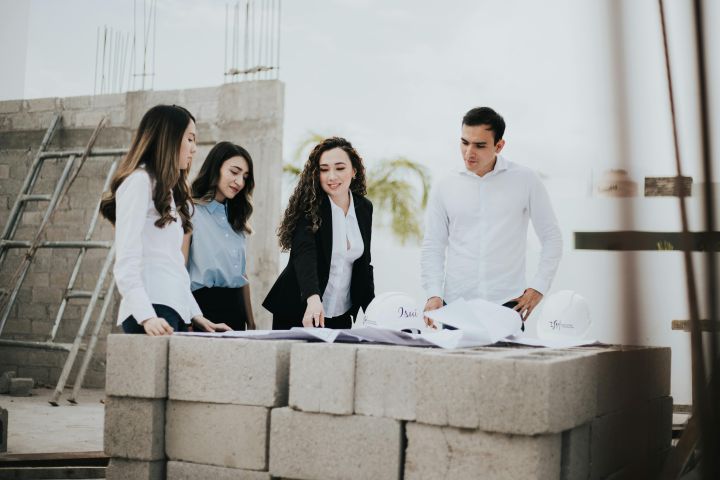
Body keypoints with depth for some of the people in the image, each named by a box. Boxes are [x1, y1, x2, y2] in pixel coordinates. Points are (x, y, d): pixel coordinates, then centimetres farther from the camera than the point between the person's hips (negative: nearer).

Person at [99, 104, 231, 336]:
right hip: (153, 311, -8)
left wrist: (196, 315, 15)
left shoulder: (167, 190, 24)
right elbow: (126, 263, -12)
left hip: (174, 311, 8)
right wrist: (146, 316, -23)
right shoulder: (139, 181, -2)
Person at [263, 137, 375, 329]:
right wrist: (313, 299, -45)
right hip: (300, 312, -4)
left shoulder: (364, 207, 2)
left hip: (341, 315, 5)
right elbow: (304, 254, -29)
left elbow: (363, 263, 10)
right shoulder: (308, 206, -14)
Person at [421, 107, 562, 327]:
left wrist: (538, 287, -1)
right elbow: (432, 247, 8)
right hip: (455, 305, 2)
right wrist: (434, 295, -5)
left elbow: (551, 238, 7)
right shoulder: (444, 188, 7)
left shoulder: (525, 180, 2)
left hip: (507, 304, -1)